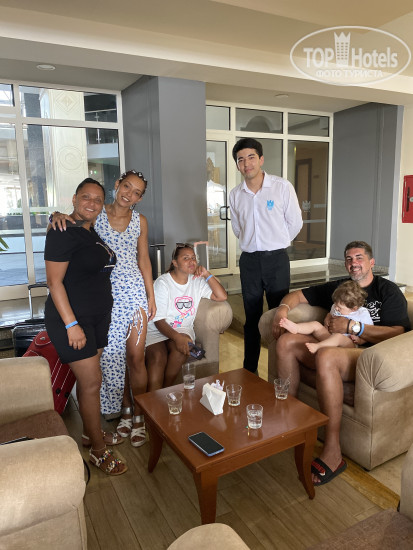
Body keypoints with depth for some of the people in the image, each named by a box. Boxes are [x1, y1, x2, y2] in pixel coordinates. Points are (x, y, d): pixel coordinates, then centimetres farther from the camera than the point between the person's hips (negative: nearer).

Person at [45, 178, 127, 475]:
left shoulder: (92, 231, 10)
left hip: (98, 317, 8)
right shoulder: (63, 233, -16)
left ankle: (92, 431, 35)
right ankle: (98, 451, 12)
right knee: (92, 381, -3)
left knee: (88, 378, 18)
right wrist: (71, 324, -22)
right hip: (71, 318, -8)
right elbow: (54, 282, -19)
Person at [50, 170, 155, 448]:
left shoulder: (140, 221, 6)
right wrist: (58, 215, -21)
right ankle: (125, 409, 28)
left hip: (134, 292, 1)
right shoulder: (95, 215, 0)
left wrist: (151, 295, 8)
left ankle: (139, 414, 18)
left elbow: (144, 259, 10)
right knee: (113, 355, 8)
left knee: (135, 356, 0)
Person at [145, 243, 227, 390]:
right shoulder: (162, 283, -7)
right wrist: (176, 337, -30)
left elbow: (221, 296, 0)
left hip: (183, 329, 4)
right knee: (157, 356, -33)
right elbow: (158, 320, -13)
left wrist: (206, 275, -6)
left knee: (181, 348, -31)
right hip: (157, 330, -3)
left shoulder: (197, 281, 9)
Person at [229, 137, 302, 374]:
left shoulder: (282, 187, -5)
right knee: (252, 318, 11)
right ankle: (249, 370, 22)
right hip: (249, 259, 3)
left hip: (276, 258, -3)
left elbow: (295, 222, 2)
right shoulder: (235, 195, 5)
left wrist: (275, 243, 9)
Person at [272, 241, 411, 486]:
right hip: (334, 347, 6)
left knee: (325, 356, -37)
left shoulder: (388, 291, 3)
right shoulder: (338, 287, 20)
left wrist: (353, 327, -16)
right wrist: (283, 308, 1)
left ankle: (333, 454, -30)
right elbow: (298, 295, 23)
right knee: (286, 341, -11)